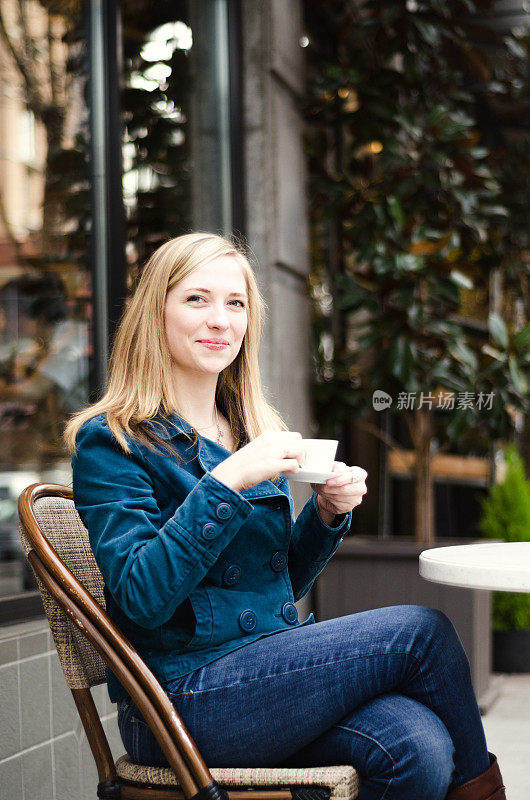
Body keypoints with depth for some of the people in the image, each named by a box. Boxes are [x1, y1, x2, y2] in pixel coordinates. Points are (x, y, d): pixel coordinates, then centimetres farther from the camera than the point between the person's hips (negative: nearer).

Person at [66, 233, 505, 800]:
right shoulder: (111, 443, -5)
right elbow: (141, 596, -17)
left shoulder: (257, 432, 15)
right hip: (184, 699, -6)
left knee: (420, 749, -24)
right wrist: (226, 482, -23)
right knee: (421, 631, -12)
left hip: (270, 666, 6)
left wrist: (327, 513, 2)